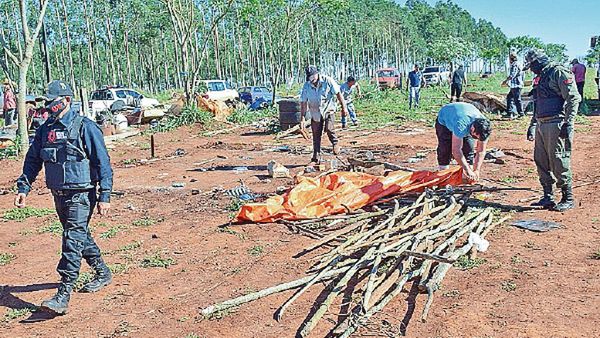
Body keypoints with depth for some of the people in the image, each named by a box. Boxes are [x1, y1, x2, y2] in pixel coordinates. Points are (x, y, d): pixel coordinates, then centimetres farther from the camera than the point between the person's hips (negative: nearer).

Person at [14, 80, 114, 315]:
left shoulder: (85, 127, -10)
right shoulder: (44, 130, 10)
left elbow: (103, 162, -11)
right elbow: (32, 160, 18)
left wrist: (105, 196, -15)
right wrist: (24, 187, 6)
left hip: (81, 193, -7)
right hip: (59, 195, 7)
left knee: (73, 240, -12)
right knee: (81, 236, 18)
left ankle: (63, 296, -11)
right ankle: (103, 274, 36)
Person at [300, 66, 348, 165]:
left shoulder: (327, 81, -13)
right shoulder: (306, 86, -7)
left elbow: (338, 93, -6)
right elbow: (303, 103, -2)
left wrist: (344, 107, -7)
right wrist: (302, 119, -4)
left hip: (328, 110, -3)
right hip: (315, 113, 3)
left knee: (329, 129, -26)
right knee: (316, 136, 5)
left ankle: (335, 143, 5)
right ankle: (316, 159, 16)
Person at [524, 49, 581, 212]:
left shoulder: (559, 73, -8)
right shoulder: (541, 77, 20)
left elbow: (574, 98, -14)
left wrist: (568, 123, -20)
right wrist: (532, 125, 24)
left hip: (556, 125, -9)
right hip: (541, 126, 9)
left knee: (559, 163, -6)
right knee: (541, 162, 11)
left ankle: (568, 199, 5)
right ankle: (548, 197, 20)